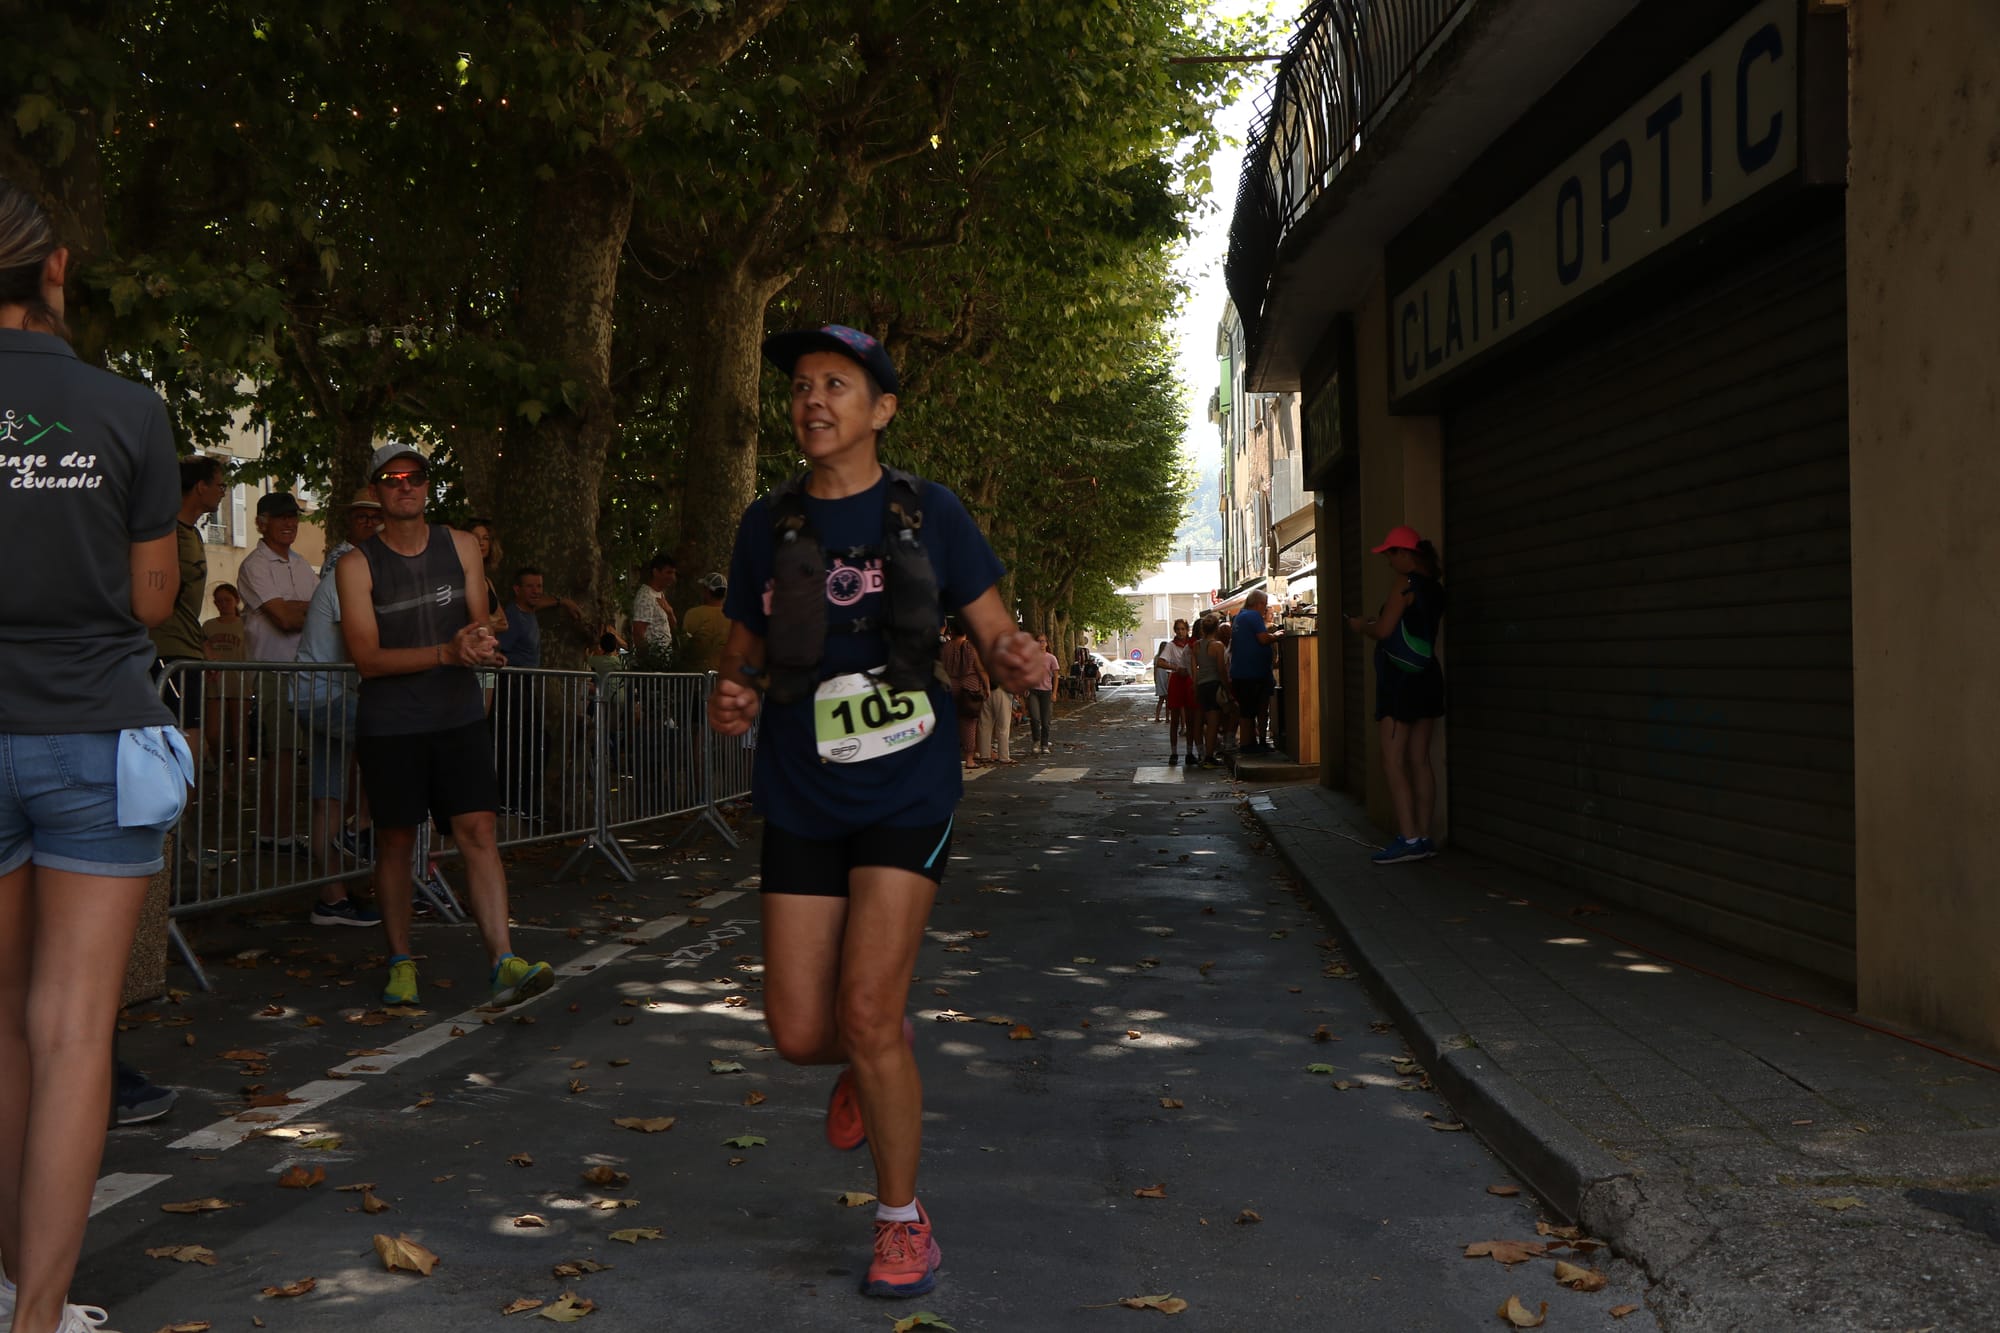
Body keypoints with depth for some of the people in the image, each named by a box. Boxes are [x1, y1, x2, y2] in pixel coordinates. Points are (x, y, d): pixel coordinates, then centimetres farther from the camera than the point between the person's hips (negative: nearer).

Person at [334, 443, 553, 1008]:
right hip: (388, 723, -2)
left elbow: (480, 624, 10)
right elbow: (367, 658, -10)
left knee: (477, 831, -7)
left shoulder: (460, 546, 9)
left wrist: (477, 639, -16)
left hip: (458, 715, 2)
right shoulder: (356, 565, -2)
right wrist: (446, 651, -21)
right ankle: (401, 963, 17)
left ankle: (503, 962, -11)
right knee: (395, 840, 4)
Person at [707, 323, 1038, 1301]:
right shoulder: (767, 523, 4)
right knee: (800, 1033, 1)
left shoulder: (929, 513, -3)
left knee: (868, 1012, -12)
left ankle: (902, 1222, 11)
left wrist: (1019, 660, -23)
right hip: (801, 803, 3)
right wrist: (728, 699, -10)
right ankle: (876, 1067, 40)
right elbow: (744, 651, 13)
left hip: (906, 794, -3)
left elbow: (995, 635, 0)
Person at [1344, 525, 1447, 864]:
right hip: (1428, 676, 9)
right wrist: (1377, 622, 23)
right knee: (1420, 761, 9)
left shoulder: (1404, 584, -12)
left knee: (1393, 761, -8)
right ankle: (1424, 837, 10)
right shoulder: (1435, 586, 13)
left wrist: (1360, 626, 5)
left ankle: (1408, 838, -14)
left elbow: (1383, 631, -14)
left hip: (1401, 680, -9)